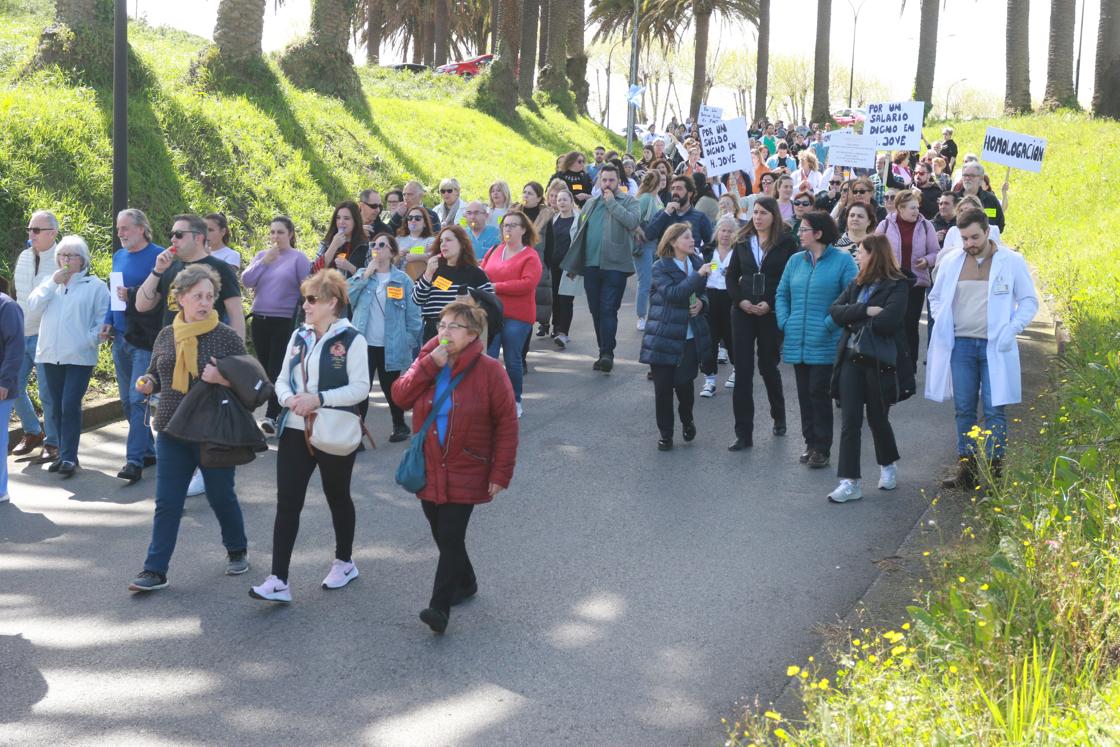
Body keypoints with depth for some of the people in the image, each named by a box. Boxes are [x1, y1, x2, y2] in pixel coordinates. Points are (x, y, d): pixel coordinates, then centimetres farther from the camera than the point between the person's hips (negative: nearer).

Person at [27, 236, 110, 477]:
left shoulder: (95, 285, 1)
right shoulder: (50, 283, 16)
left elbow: (103, 317, -4)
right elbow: (34, 305, 2)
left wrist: (92, 339, -17)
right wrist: (52, 283, -6)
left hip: (79, 356, -5)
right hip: (51, 354, 5)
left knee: (70, 406, -11)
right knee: (58, 407, 9)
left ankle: (69, 457, -6)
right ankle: (65, 454, 18)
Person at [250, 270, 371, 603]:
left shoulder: (352, 340, -10)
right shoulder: (299, 336, 9)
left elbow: (360, 388, -16)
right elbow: (282, 379, 10)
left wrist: (319, 398, -24)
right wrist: (289, 399, -12)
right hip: (295, 431, 5)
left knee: (337, 498, 14)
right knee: (287, 503, -3)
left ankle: (344, 562, 34)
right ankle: (278, 581, -5)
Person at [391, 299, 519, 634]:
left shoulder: (489, 370, -9)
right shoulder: (427, 360, 5)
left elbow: (507, 424, -8)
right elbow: (401, 396, -8)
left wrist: (501, 473, -11)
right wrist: (430, 364, -18)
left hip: (465, 474, -5)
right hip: (428, 470, 5)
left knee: (451, 539, -11)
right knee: (442, 537, 15)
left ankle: (440, 608, -10)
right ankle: (465, 583, 38)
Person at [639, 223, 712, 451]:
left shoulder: (696, 263, 7)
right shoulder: (660, 267, -8)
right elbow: (672, 293, -23)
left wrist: (702, 302, -3)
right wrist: (698, 276, -28)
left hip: (690, 338, 3)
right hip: (664, 336, -3)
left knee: (685, 384, -3)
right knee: (663, 387, 1)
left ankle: (687, 419, 27)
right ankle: (665, 433, 15)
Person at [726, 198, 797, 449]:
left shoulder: (786, 242, -4)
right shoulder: (743, 241, 7)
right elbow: (732, 275, 10)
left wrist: (770, 304, -14)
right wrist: (741, 301, -6)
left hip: (772, 313, -3)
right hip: (743, 312, 3)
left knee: (768, 366, 9)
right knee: (742, 371, -2)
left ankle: (779, 416, 37)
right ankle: (743, 434, 1)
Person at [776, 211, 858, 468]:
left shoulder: (842, 261, -6)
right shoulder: (796, 260, 11)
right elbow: (782, 294, 16)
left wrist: (829, 325, -16)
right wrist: (785, 322, 1)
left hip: (824, 343, -5)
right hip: (797, 341, 5)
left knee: (819, 392, -5)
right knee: (804, 393, 10)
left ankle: (822, 449, 4)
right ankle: (811, 443, 20)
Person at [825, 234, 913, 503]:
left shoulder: (898, 286, -7)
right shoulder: (856, 284, 11)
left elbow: (888, 321, -22)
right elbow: (835, 311, -1)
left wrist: (855, 322, -8)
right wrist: (866, 311, -15)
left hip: (880, 362, -5)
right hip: (851, 360, 5)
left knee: (878, 419, 10)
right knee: (849, 421, -2)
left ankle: (888, 466, 36)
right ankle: (850, 482, 0)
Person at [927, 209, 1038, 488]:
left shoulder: (1012, 261, -1)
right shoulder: (951, 261, 7)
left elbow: (1029, 301, 4)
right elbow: (936, 297, 21)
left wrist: (1011, 330, -9)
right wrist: (943, 326, 5)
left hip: (995, 347, -3)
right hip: (960, 345, 3)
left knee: (994, 410, -3)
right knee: (964, 410, 6)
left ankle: (993, 472, 3)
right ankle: (966, 471, 13)